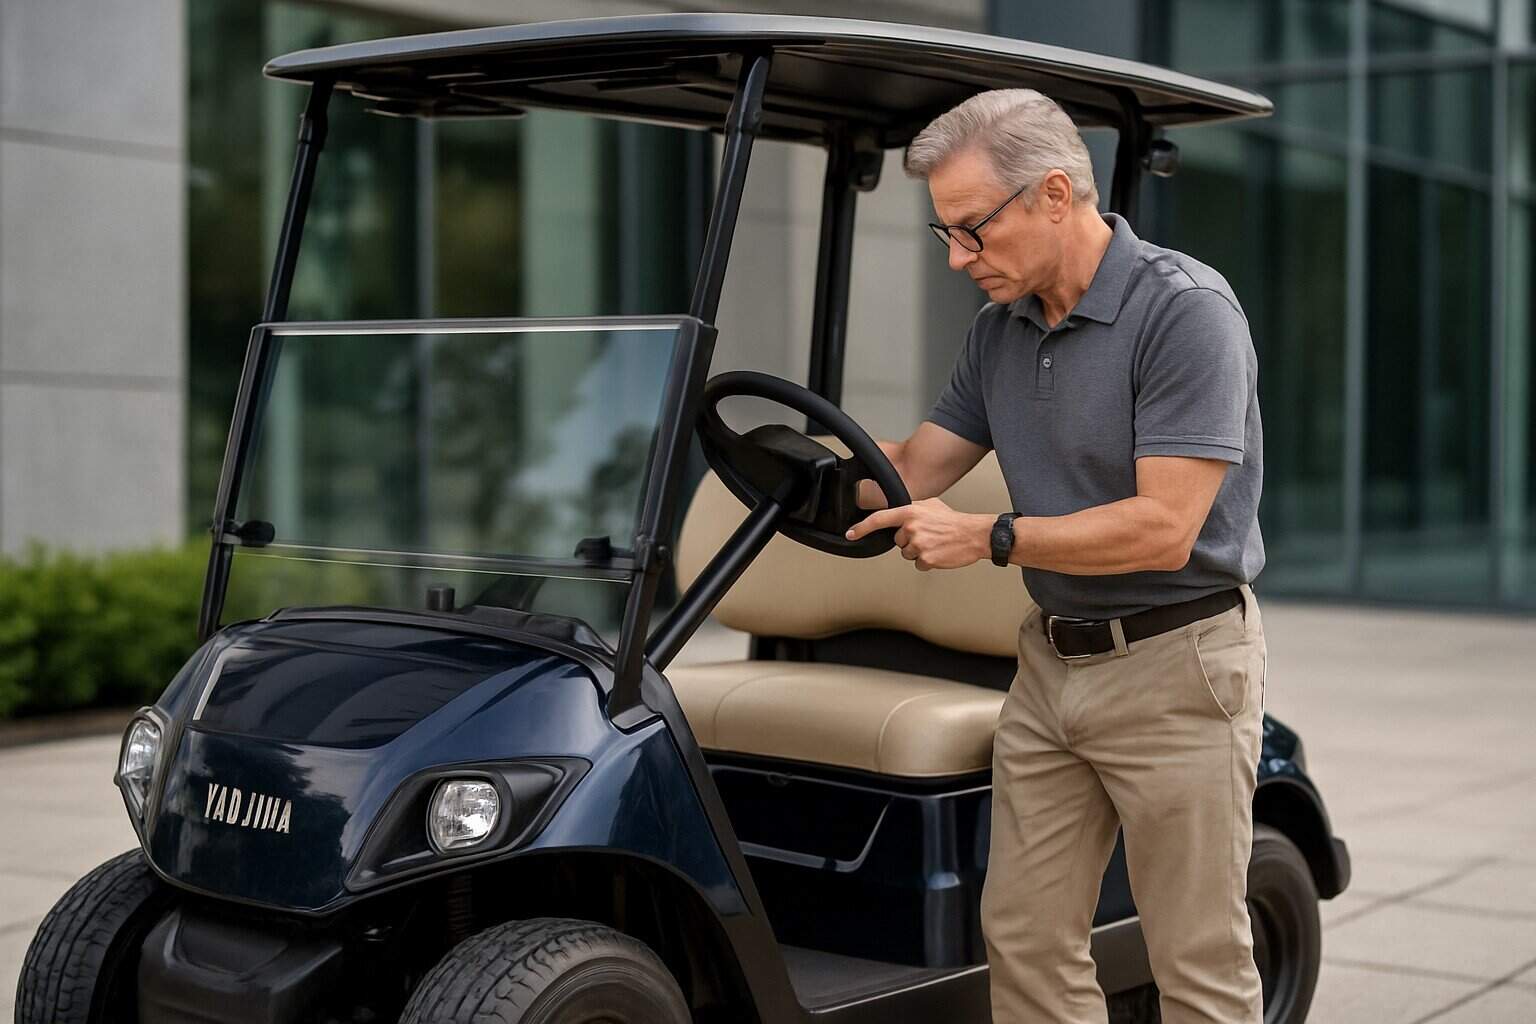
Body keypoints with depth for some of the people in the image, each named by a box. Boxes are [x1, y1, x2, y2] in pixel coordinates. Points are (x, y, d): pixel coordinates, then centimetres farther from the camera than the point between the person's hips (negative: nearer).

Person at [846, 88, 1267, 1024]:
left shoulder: (1185, 308, -18)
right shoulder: (1001, 326, 7)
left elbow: (1163, 528, -23)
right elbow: (912, 471, 12)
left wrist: (991, 538, -21)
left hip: (1176, 665, -7)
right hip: (1052, 661, 8)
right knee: (1026, 939, 10)